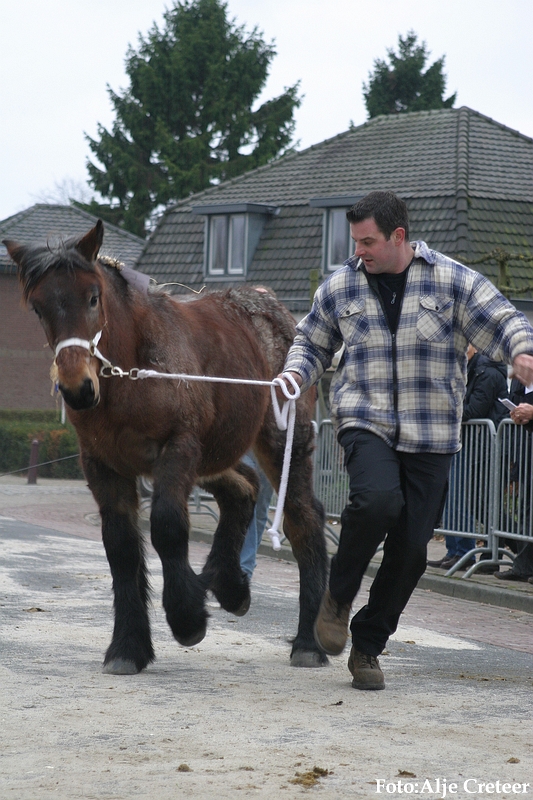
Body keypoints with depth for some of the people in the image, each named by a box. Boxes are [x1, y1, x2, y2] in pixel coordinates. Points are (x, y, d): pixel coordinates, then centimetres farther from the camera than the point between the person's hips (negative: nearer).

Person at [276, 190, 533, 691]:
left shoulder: (452, 281, 1)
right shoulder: (340, 286, 8)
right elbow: (311, 342, 19)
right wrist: (295, 374, -2)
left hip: (431, 434, 1)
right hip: (365, 420, -1)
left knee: (411, 547, 1)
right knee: (377, 498, -31)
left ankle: (368, 646, 18)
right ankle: (338, 594, -5)